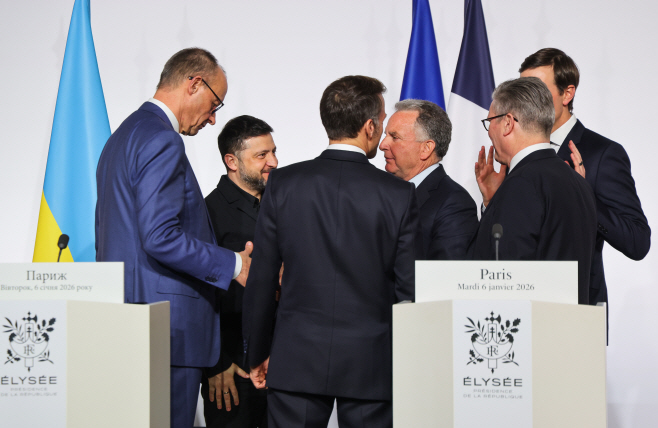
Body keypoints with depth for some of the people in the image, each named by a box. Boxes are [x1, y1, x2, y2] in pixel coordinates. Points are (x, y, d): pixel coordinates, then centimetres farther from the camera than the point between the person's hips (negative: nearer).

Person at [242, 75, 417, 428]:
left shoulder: (283, 183, -2)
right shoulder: (399, 194, -5)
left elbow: (261, 279, 1)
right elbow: (408, 289, -3)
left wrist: (258, 354, 12)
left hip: (296, 361, 1)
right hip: (370, 365, -1)